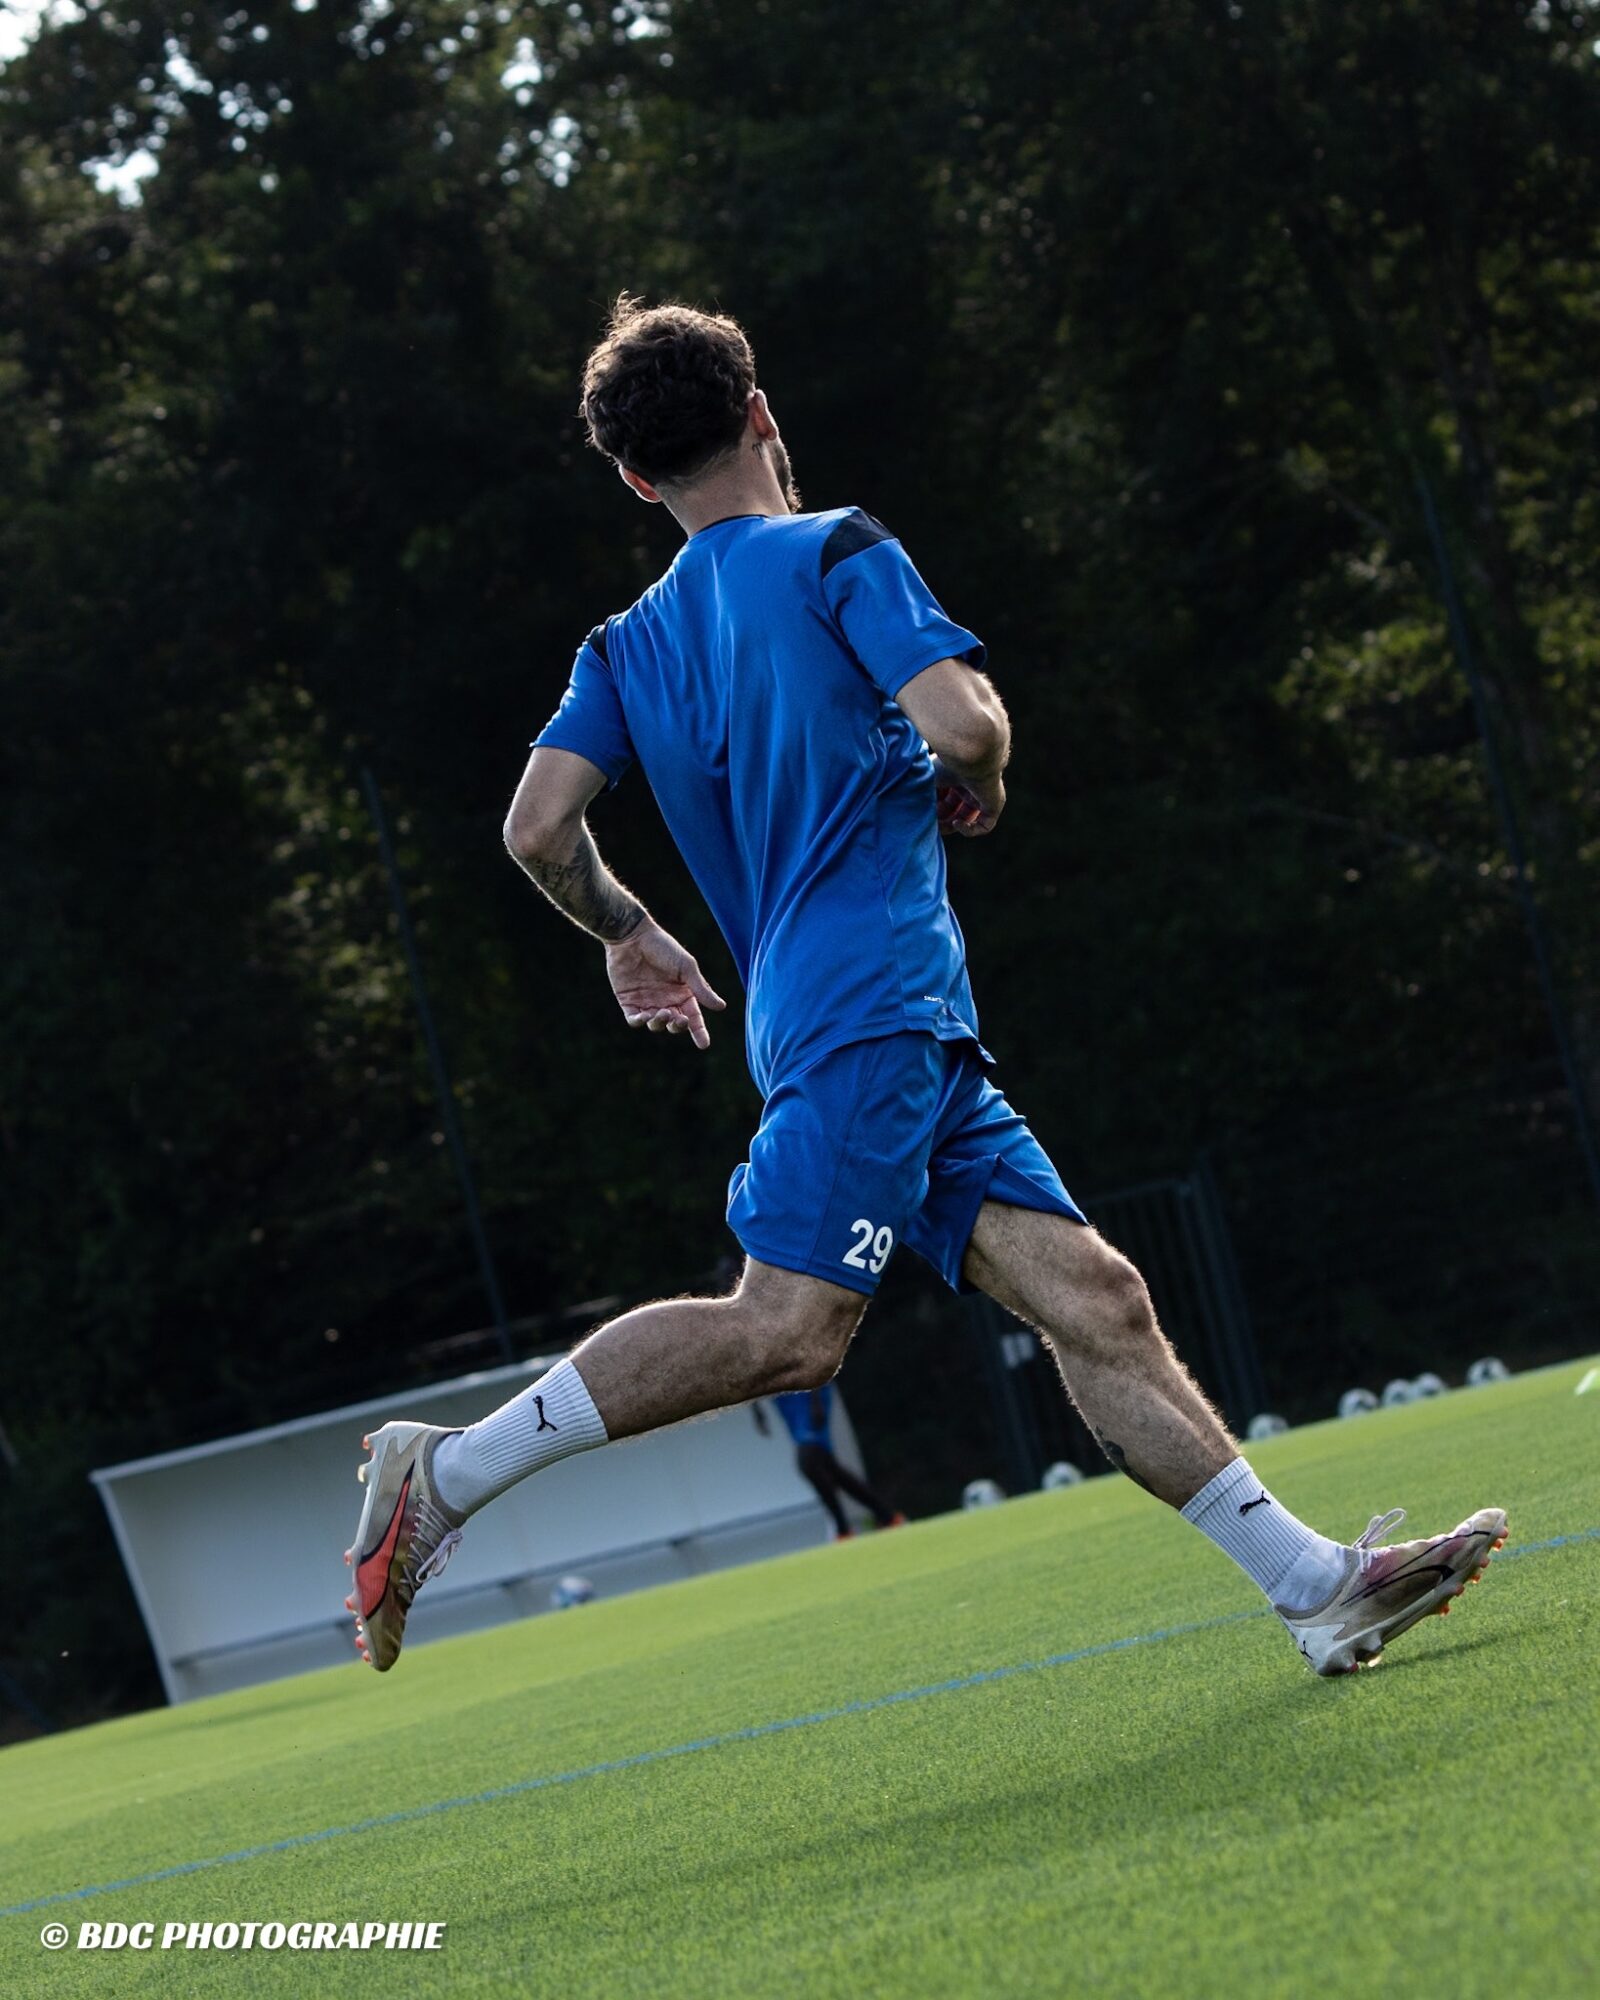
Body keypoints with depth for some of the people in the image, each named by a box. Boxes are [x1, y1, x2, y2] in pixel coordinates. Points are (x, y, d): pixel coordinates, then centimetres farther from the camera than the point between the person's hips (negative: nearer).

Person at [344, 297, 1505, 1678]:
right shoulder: (838, 555, 0)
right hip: (867, 1006, -8)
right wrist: (978, 786, 8)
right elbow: (962, 725, -14)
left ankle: (1318, 1582, -4)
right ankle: (452, 1469, -17)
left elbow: (539, 829, 5)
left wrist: (629, 934, 23)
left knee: (1091, 1295, 1)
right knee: (788, 1328, -19)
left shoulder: (626, 648, 17)